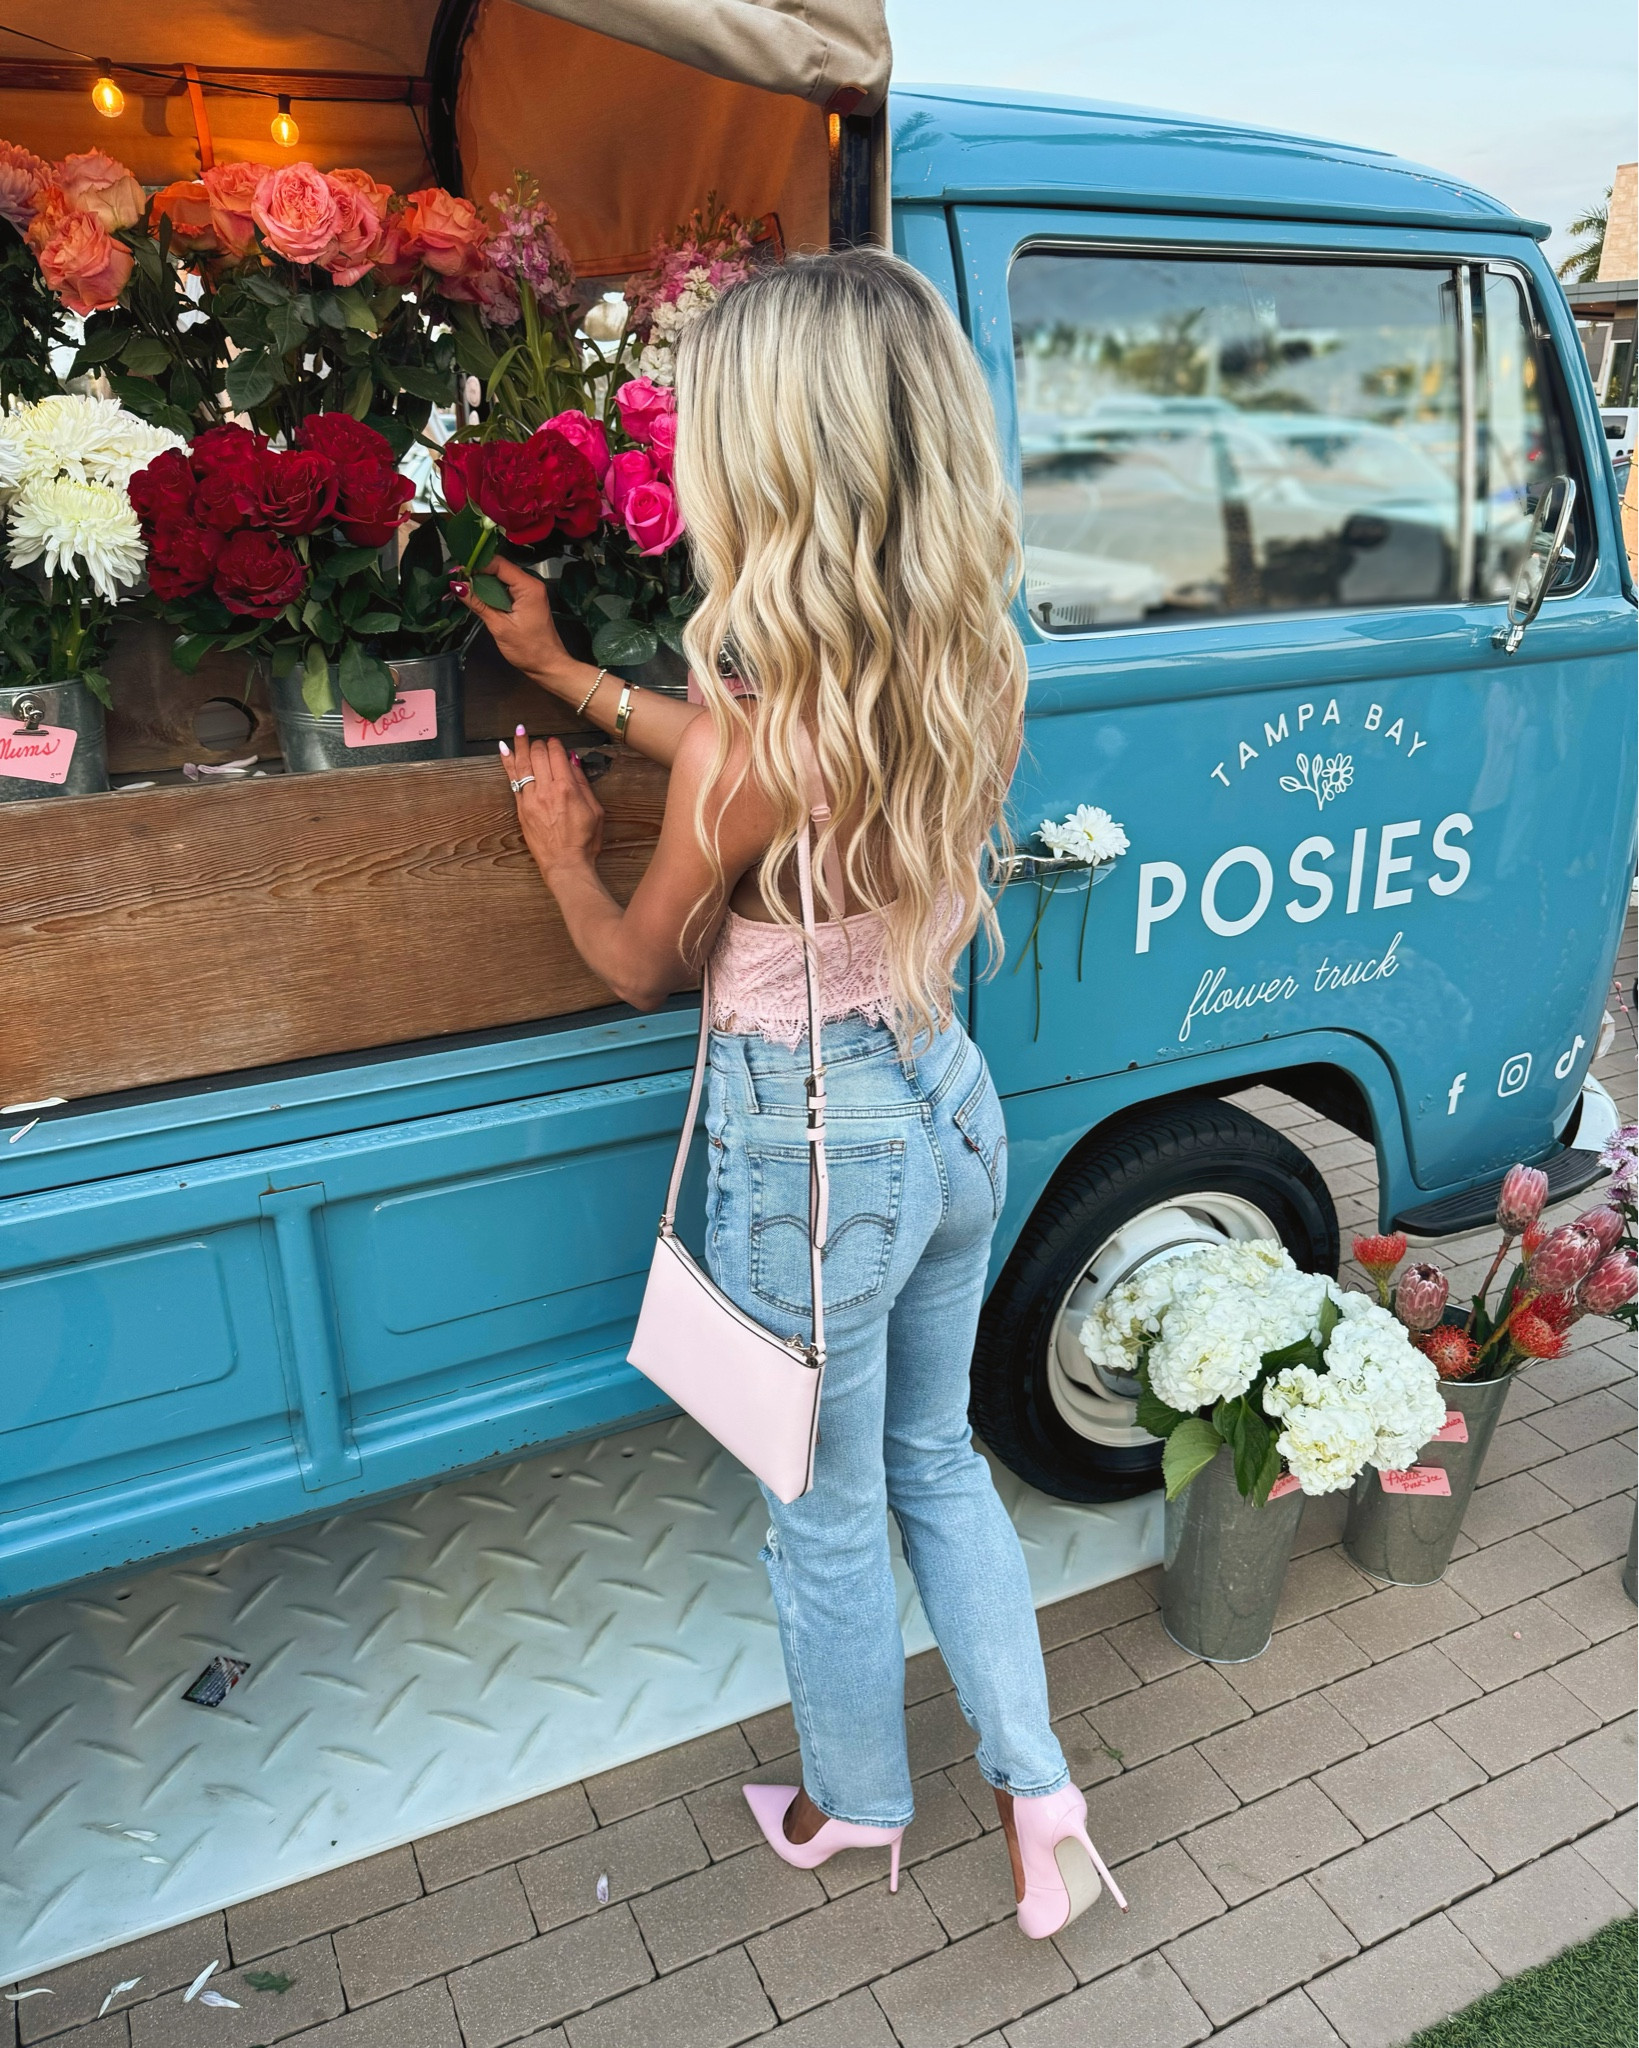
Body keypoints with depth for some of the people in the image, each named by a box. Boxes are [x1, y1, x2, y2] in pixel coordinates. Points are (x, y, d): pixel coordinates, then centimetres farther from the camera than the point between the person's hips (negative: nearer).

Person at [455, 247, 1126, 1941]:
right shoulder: (965, 679, -5)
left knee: (829, 1519, 19)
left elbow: (642, 971, -8)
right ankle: (1039, 1797, 38)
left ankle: (858, 1807, 46)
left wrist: (558, 844, 12)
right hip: (947, 1103, 7)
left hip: (812, 1152, -6)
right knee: (937, 1460, 27)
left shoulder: (749, 738, -26)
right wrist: (563, 674, 21)